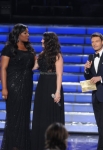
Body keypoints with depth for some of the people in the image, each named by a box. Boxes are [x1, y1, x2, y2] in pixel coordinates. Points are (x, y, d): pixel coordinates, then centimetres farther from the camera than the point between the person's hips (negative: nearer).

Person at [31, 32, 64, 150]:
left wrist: (58, 91, -17)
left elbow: (59, 75, -12)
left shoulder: (57, 56, -9)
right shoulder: (42, 55, 11)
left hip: (52, 87, -7)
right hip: (41, 87, 7)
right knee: (40, 116, 9)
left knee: (52, 116, 0)